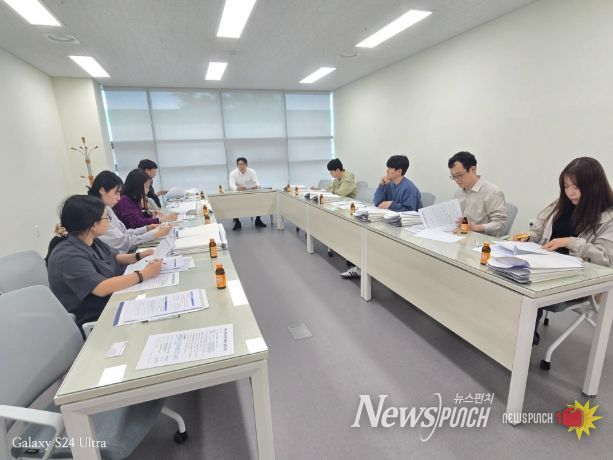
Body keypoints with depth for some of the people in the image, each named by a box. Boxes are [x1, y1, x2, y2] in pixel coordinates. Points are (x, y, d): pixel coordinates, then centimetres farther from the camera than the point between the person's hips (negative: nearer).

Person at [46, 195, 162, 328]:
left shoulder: (92, 241, 1)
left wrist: (139, 256, -2)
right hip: (93, 319, -8)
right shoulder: (69, 256, -26)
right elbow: (103, 288, -33)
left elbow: (114, 258, 16)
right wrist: (144, 274, -32)